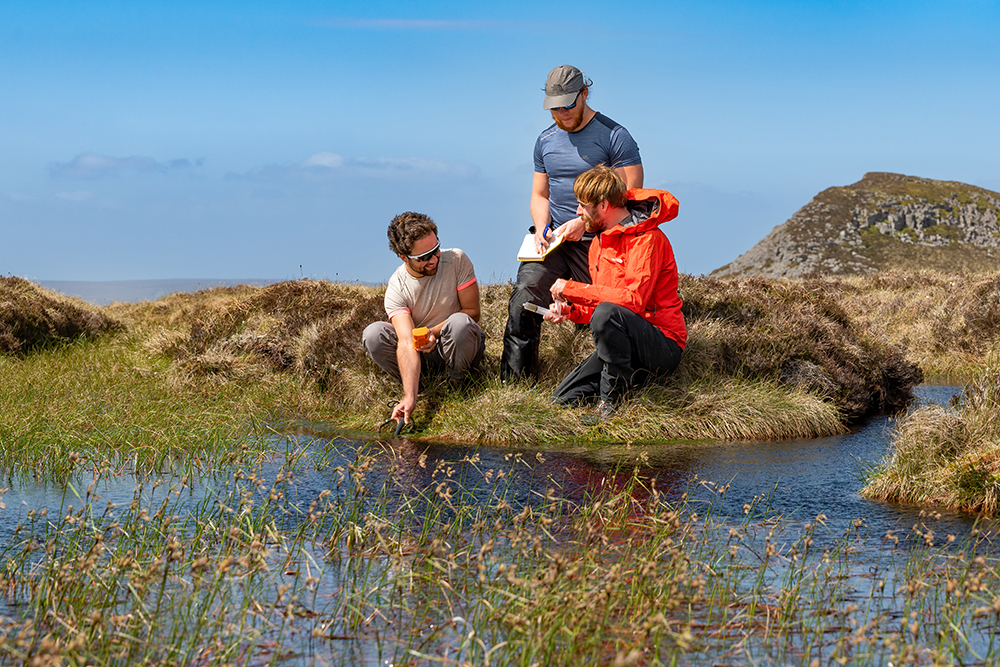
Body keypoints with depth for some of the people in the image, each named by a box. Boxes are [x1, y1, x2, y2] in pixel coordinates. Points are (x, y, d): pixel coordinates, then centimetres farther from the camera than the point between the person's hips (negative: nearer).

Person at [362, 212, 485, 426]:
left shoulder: (456, 260, -17)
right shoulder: (396, 289, -19)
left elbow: (473, 312, -9)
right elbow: (406, 343, -30)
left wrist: (434, 332, -26)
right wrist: (409, 399, -43)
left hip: (459, 348, 0)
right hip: (422, 353, 1)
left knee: (459, 323, -36)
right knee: (373, 334, -26)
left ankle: (457, 383, -9)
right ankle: (413, 388, -7)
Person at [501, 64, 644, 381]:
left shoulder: (615, 137, -5)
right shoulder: (546, 140, 15)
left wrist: (584, 223, -18)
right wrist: (541, 226, 0)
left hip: (597, 242, -3)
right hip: (553, 239, 3)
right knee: (523, 296, -17)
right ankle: (513, 383, -15)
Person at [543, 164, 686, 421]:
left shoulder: (647, 239, -16)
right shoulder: (599, 243, 13)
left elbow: (633, 299, -28)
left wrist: (572, 289, -21)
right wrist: (571, 311, -1)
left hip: (664, 346, -8)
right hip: (626, 341, 8)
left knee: (607, 314, -38)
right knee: (563, 399, -6)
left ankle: (612, 399, -21)